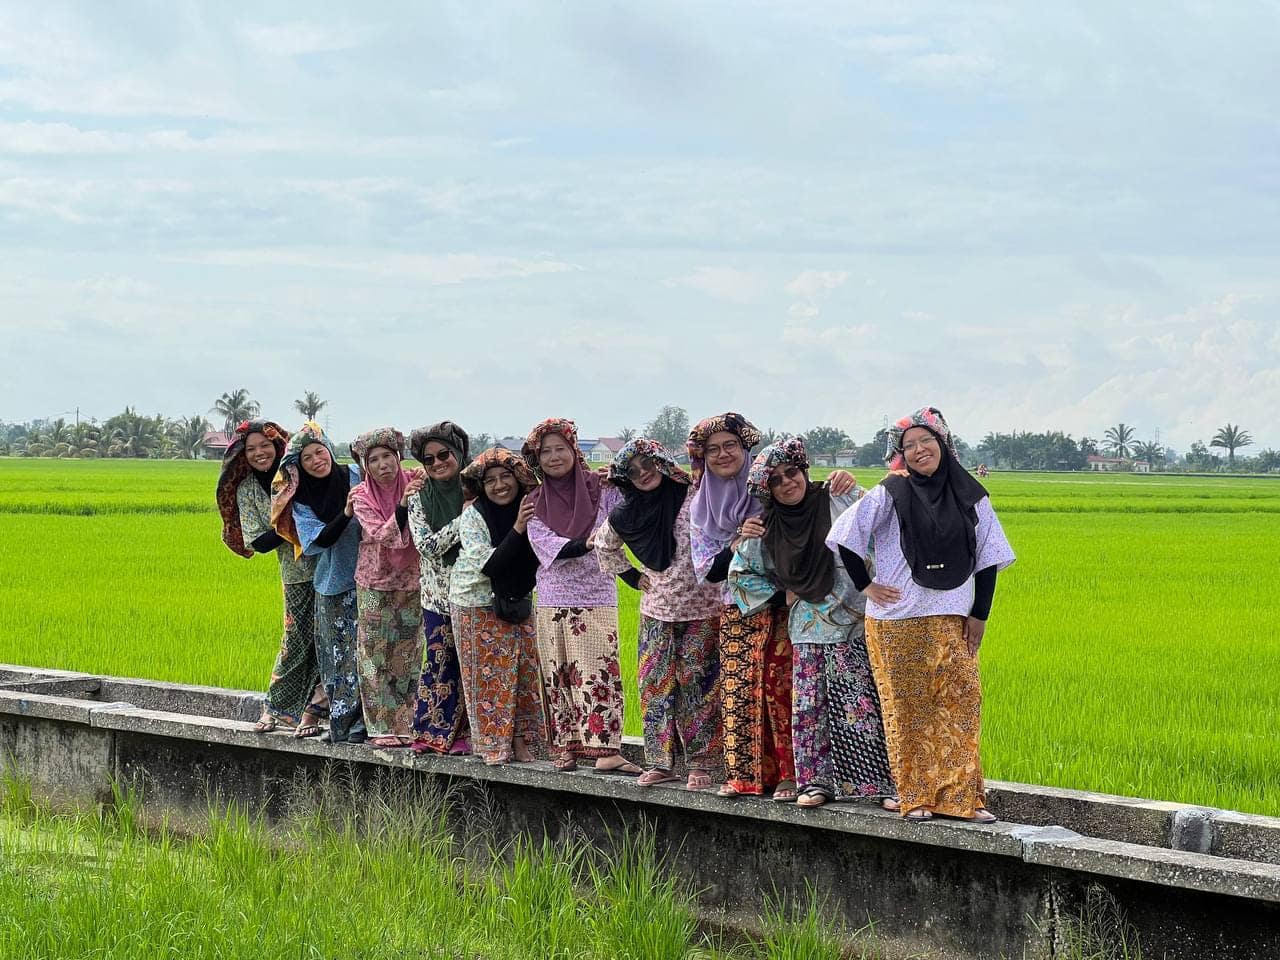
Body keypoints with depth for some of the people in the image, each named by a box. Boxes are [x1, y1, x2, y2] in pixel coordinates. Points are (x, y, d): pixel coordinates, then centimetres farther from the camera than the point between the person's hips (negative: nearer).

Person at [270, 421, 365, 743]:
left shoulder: (355, 476, -2)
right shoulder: (301, 500, 3)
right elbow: (318, 540, -11)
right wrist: (346, 514, -22)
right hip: (331, 585, 2)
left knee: (360, 651, -5)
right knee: (334, 655, 5)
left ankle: (357, 722, 1)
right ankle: (340, 722, 12)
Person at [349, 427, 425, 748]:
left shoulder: (417, 481, -4)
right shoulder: (362, 497, -8)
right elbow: (383, 536, -21)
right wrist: (402, 505, -34)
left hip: (412, 580, 2)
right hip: (375, 582, -2)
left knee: (409, 655, 6)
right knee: (376, 655, 0)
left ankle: (406, 723, 12)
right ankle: (381, 727, 4)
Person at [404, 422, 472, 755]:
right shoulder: (419, 497, 2)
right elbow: (427, 546, -10)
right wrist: (465, 520, -17)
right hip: (438, 593, 0)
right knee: (438, 661, 0)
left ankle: (462, 733, 8)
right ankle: (433, 732, 9)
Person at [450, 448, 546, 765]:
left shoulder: (530, 508, -5)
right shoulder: (473, 516, -19)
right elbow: (489, 566, -27)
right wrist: (518, 528, -34)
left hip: (517, 604, 5)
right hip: (478, 605, -5)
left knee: (524, 670, 3)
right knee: (488, 676, -1)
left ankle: (519, 738, 12)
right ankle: (493, 743, 7)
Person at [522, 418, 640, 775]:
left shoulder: (602, 491, 3)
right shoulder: (535, 503, 7)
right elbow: (548, 547, -6)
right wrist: (594, 543, -18)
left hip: (597, 598, -2)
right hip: (552, 600, 2)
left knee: (601, 673, -10)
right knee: (558, 678, 4)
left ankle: (606, 749, -14)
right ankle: (565, 747, 11)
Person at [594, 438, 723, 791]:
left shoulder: (694, 499, -11)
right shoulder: (625, 516, 3)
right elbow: (604, 545, 22)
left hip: (701, 610, -4)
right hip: (656, 612, 4)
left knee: (697, 684, -3)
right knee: (655, 685, 3)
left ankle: (701, 763, 4)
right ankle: (659, 762, 11)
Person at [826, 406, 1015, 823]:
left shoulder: (969, 496, 6)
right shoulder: (890, 494, -2)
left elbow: (988, 557, 11)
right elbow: (844, 537, -1)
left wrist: (980, 614, 6)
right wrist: (865, 585, -2)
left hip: (950, 620, 2)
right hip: (897, 622, -2)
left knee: (961, 699, -5)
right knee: (908, 709, 0)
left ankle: (961, 797, 0)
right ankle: (915, 798, 6)